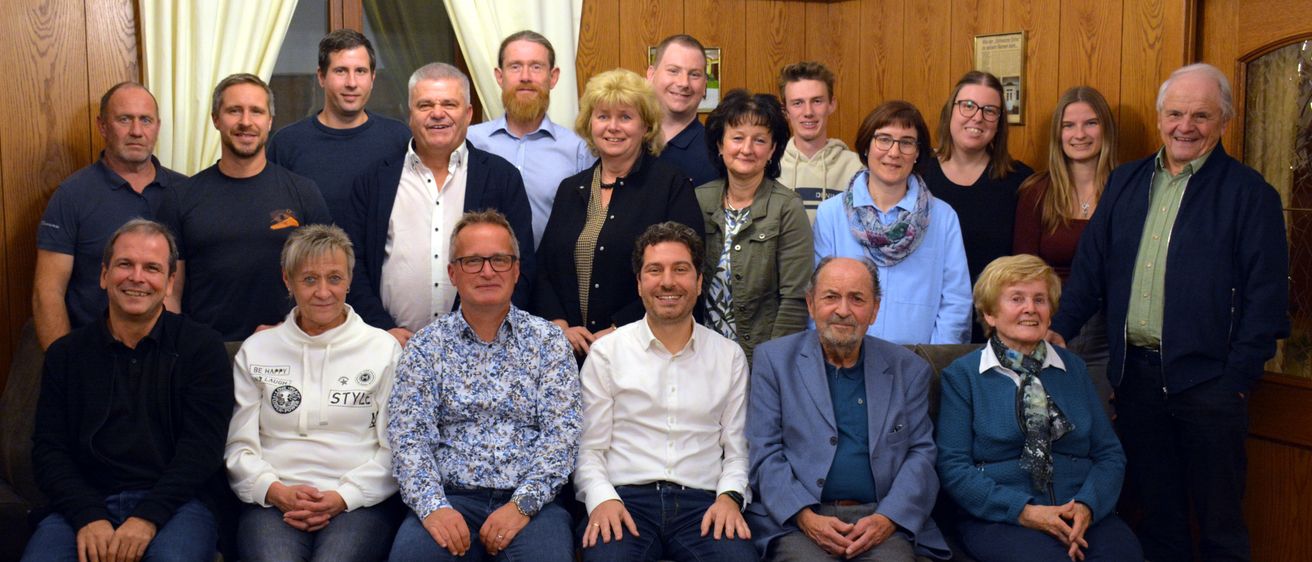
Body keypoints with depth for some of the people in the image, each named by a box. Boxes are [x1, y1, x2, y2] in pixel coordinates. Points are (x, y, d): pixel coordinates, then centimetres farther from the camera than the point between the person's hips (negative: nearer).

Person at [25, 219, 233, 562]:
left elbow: (202, 446, -3)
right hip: (87, 504, 2)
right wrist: (89, 517, -11)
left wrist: (147, 518, -16)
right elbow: (48, 450, 7)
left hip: (175, 503, -2)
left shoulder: (202, 347, 6)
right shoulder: (65, 354, 15)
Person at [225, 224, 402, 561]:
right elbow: (238, 446, 11)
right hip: (272, 503, 1)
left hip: (358, 503, -1)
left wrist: (342, 497, -9)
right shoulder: (255, 351, 16)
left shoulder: (384, 349, 10)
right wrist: (276, 492, -7)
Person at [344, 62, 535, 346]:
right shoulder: (374, 181, 9)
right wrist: (383, 328, -5)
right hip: (395, 345, 1)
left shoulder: (503, 178, 6)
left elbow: (520, 267, 2)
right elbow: (354, 264, 7)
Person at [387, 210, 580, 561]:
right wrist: (432, 506, -17)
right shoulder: (426, 345, 9)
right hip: (449, 497, 1)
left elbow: (562, 432, -1)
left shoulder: (548, 341, 8)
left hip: (530, 501, 0)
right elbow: (408, 435, 0)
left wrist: (523, 504, -15)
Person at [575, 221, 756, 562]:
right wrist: (602, 499, -11)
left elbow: (737, 449, 12)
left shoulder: (730, 356, 14)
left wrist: (730, 496, -6)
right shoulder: (606, 352, 9)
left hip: (702, 502, 2)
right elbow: (590, 448, 6)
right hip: (626, 498, -1)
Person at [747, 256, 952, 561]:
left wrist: (888, 518, -8)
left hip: (882, 519, 2)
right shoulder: (774, 359, 8)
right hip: (795, 519, -1)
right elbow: (765, 453, 3)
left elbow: (921, 453, 9)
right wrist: (805, 517, -11)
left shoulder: (908, 369, 12)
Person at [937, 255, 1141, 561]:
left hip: (1083, 515, 4)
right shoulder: (962, 375, 6)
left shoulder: (1073, 369, 18)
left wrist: (1087, 505, -9)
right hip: (1000, 519, -3)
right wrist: (1023, 511, -14)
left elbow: (1110, 453, 12)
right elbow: (953, 467, -2)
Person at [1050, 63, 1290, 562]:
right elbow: (1091, 266, 11)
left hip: (1207, 379, -4)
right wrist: (1059, 329, 1)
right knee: (1154, 511, 14)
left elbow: (1266, 296, -8)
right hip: (1135, 373, 4)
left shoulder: (1250, 194, -4)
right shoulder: (1126, 182, 10)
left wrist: (1237, 378, -13)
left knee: (1218, 520, 6)